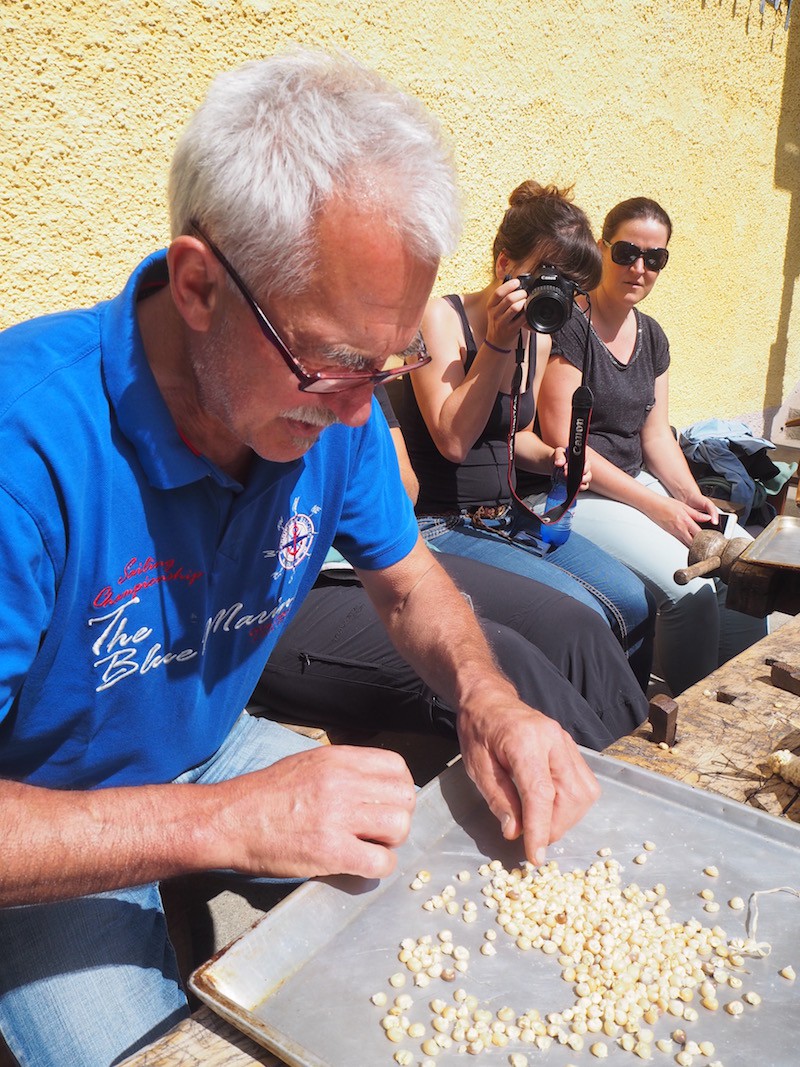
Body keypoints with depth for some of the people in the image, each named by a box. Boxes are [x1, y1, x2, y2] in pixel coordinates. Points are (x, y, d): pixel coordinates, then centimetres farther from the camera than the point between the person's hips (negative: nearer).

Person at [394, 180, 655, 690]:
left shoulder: (539, 336, 9)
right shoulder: (441, 317, -12)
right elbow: (453, 441, -22)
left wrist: (550, 457, 0)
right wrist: (498, 342, -23)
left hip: (509, 517, 8)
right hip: (442, 524, -7)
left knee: (634, 602, -5)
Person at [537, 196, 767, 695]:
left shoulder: (652, 336, 13)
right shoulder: (569, 326, -11)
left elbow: (657, 433, 16)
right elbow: (562, 444, -16)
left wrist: (691, 496, -3)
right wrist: (655, 506, -16)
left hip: (639, 482, 8)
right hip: (578, 495, -8)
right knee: (692, 588, -25)